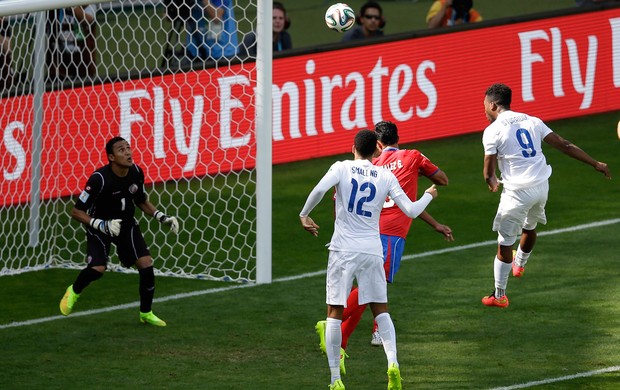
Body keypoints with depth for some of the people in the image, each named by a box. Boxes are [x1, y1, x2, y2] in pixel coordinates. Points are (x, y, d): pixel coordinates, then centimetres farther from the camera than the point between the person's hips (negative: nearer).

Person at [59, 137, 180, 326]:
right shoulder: (99, 179, -28)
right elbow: (76, 212, -22)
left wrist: (161, 217, -3)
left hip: (127, 224, 5)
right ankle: (74, 291, 13)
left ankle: (146, 313, 12)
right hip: (100, 226, -5)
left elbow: (141, 201, 10)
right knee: (98, 268, -23)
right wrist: (102, 225, -33)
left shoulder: (136, 173, -11)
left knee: (146, 264, -8)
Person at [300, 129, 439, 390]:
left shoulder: (342, 168, -1)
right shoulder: (385, 176, 5)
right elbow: (411, 211, 6)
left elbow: (319, 190, -19)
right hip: (372, 250, 2)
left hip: (343, 249, -2)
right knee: (380, 309, 14)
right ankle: (392, 361, -8)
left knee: (334, 312, 4)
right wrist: (429, 196, 26)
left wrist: (304, 215, -3)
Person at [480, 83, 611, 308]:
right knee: (529, 227, 31)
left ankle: (499, 295, 11)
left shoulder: (492, 131, -8)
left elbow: (489, 173, -8)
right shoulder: (531, 121, 7)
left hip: (517, 192, -6)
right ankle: (520, 264, 57)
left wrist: (493, 184, 16)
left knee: (504, 243, 5)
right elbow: (564, 146, 5)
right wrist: (595, 164, 10)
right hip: (542, 188, 6)